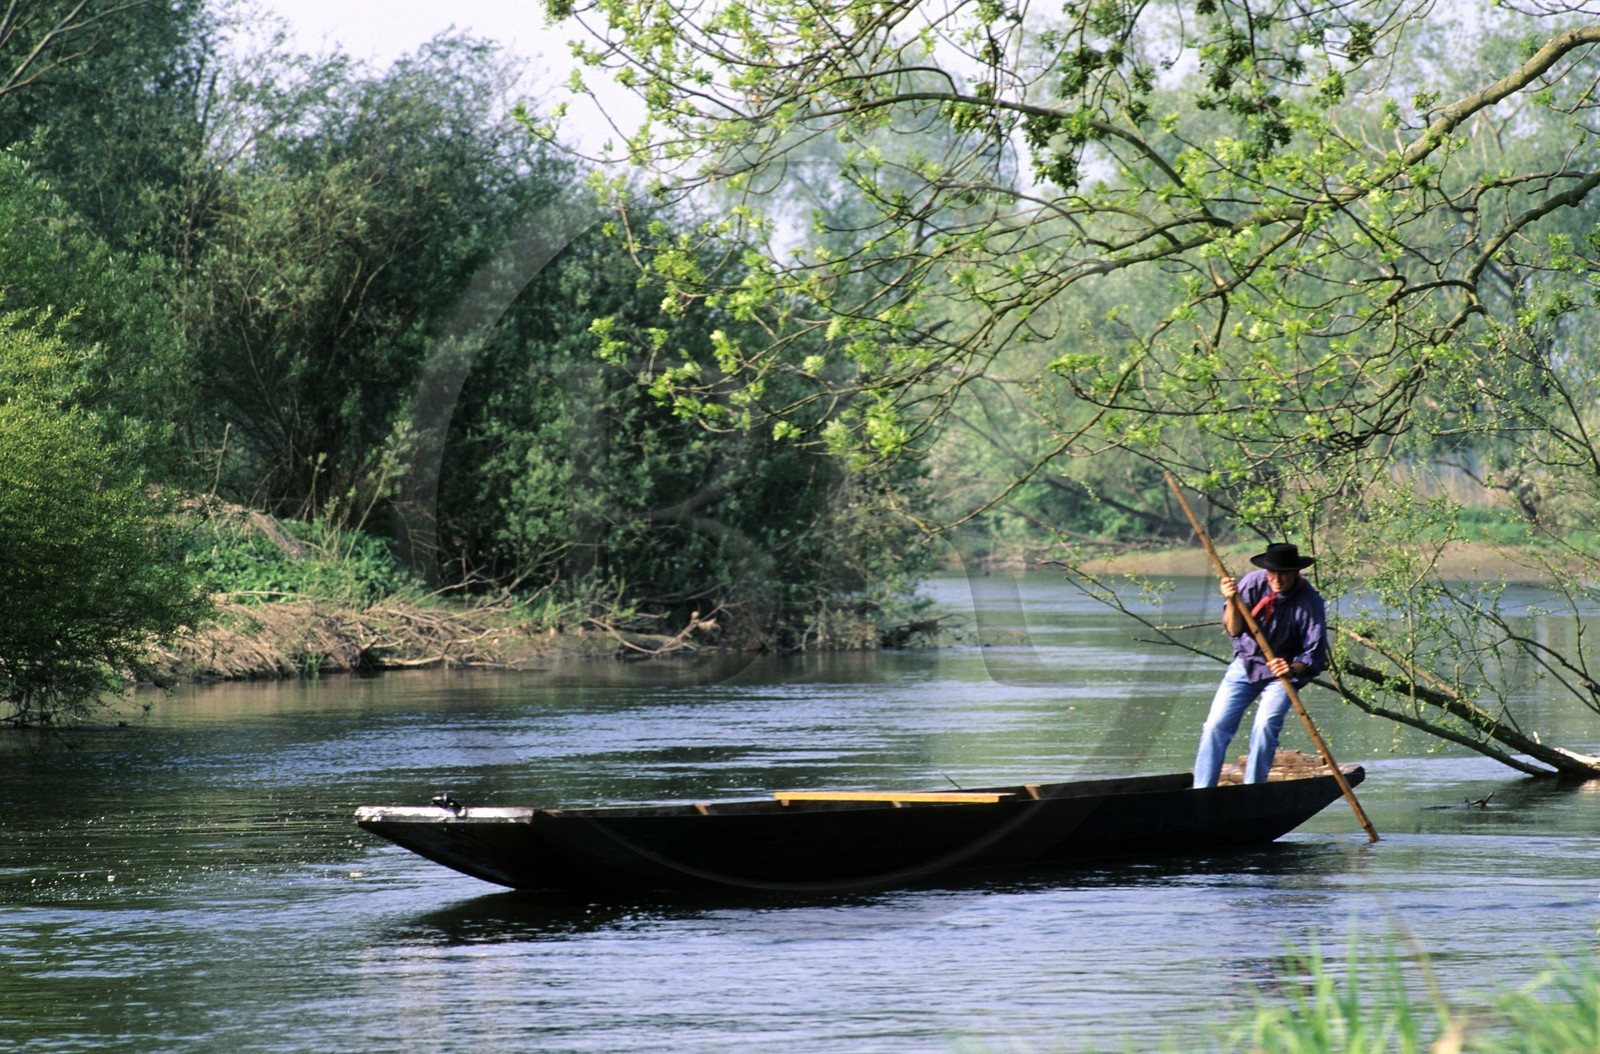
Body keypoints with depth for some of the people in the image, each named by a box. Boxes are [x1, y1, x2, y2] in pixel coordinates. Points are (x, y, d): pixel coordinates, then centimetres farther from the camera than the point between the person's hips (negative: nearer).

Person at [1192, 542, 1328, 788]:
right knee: (1216, 725, -7)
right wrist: (1232, 602, -38)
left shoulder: (1310, 602, -20)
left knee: (1265, 727, -23)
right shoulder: (1253, 583, -15)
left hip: (1284, 669, -3)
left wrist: (1292, 670, -43)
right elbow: (1234, 630, -19)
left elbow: (1315, 654, -23)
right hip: (1246, 664, 3)